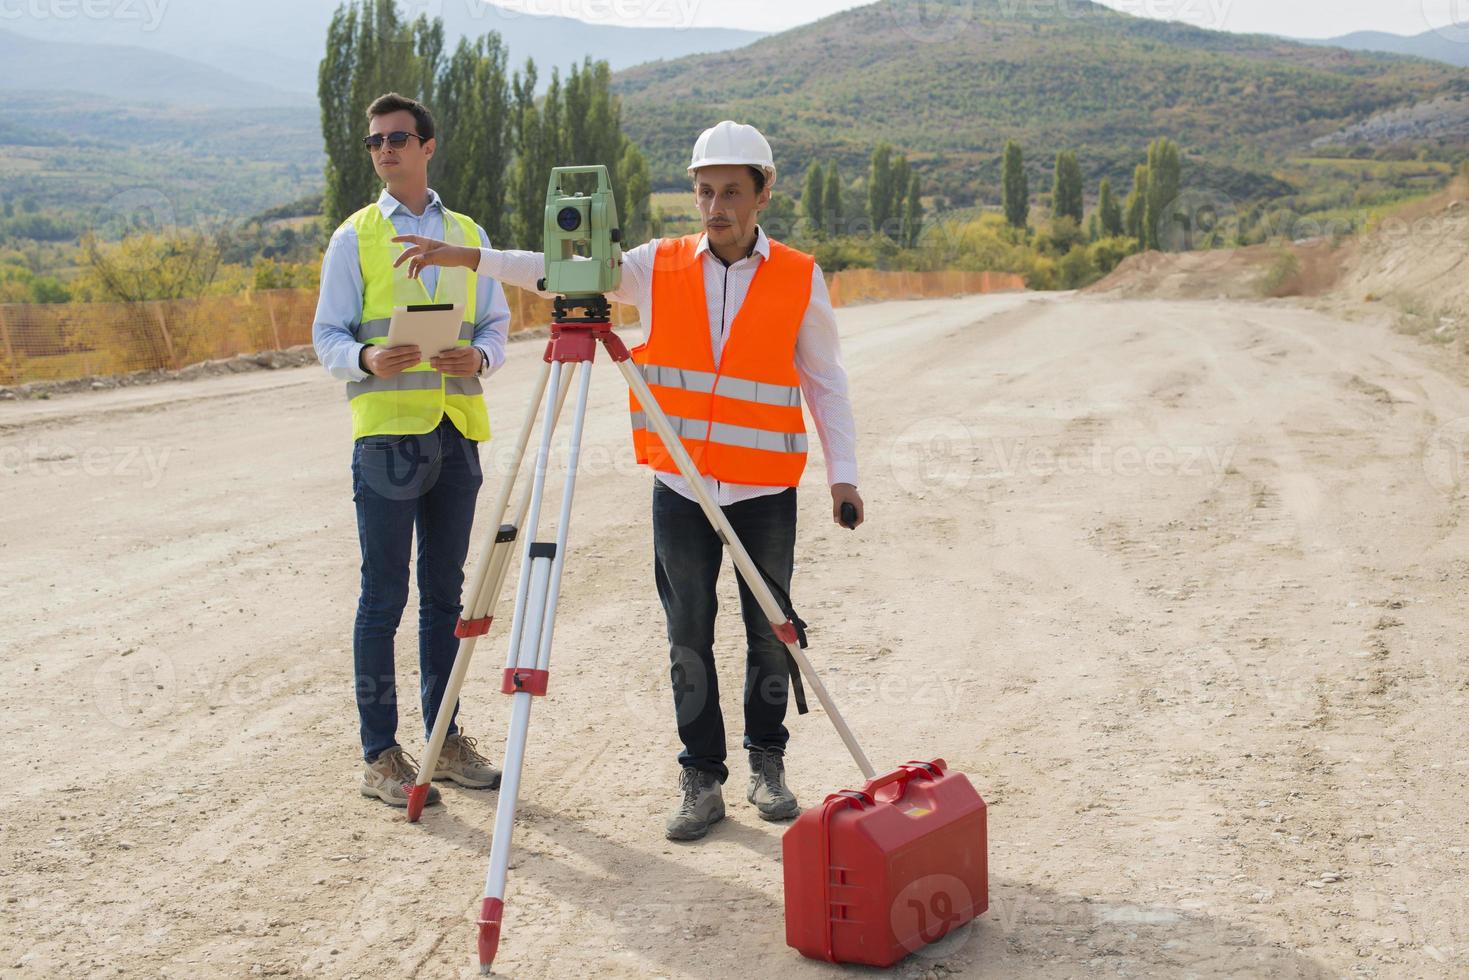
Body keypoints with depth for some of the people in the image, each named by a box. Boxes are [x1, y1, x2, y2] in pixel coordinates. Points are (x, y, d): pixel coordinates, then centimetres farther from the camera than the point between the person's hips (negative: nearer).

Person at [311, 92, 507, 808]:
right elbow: (328, 336, 0)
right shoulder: (354, 238, 5)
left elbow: (496, 324, 13)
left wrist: (479, 356, -9)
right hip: (386, 431, -3)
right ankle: (380, 755, 5)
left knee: (444, 592, 10)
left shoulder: (469, 235, 15)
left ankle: (444, 737, 20)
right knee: (384, 597, -2)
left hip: (458, 429, 4)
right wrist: (366, 358, -21)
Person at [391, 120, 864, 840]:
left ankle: (767, 762, 28)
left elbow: (825, 380, 5)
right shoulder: (659, 267, 3)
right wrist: (470, 258, -12)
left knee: (769, 634, 9)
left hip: (766, 491, -1)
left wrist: (842, 471, -1)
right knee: (688, 639, 5)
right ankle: (701, 778, 16)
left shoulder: (799, 280, -1)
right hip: (680, 488, 1)